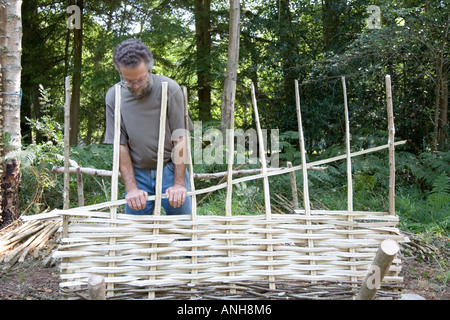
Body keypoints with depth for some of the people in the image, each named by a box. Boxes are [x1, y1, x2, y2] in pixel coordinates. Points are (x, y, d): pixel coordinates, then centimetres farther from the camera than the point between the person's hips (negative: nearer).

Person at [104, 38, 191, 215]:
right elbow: (120, 145, -5)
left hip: (170, 168, -1)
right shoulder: (113, 96, -6)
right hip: (137, 173, 2)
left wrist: (179, 183, -15)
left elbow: (180, 139, -10)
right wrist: (132, 188, -14)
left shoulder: (170, 89, -12)